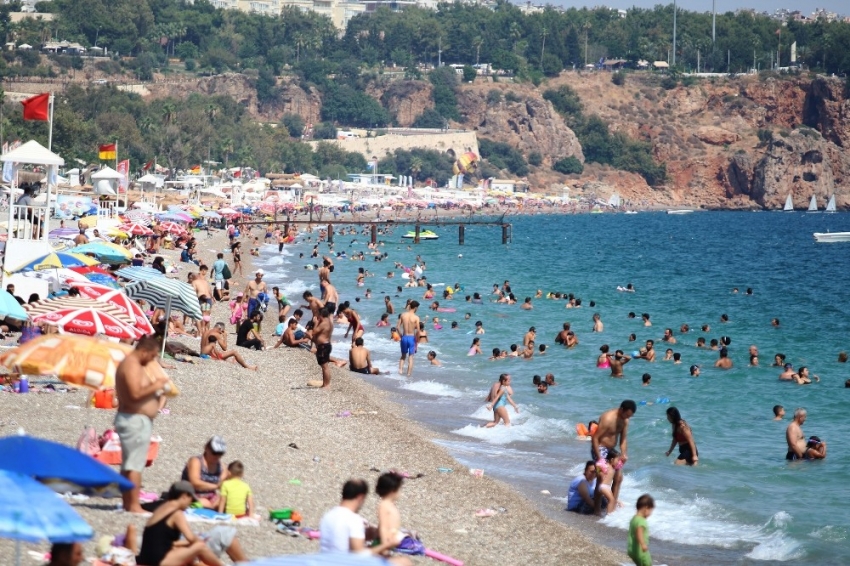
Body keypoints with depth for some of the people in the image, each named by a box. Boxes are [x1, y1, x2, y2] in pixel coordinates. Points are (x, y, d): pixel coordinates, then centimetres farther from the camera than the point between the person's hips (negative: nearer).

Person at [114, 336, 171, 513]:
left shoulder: (134, 364, 19)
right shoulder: (132, 365, -15)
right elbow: (135, 393, -25)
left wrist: (155, 388, 7)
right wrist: (156, 386, -14)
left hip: (135, 420, 11)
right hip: (135, 420, -11)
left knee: (128, 465, 10)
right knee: (135, 465, -11)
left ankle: (127, 504, 12)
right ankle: (134, 505, -12)